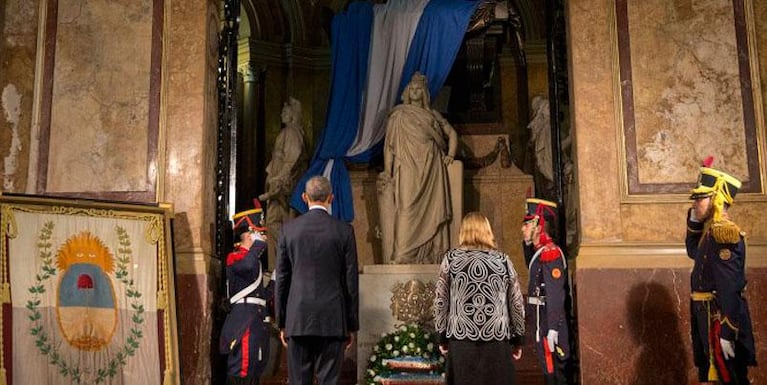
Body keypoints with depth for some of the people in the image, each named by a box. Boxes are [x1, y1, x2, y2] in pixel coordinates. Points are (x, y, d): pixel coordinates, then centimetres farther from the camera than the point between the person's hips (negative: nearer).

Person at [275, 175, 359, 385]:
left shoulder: (288, 229, 3)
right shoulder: (344, 230, -2)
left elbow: (281, 279, 5)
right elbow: (351, 281, 0)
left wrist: (282, 323, 12)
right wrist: (352, 325, 7)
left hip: (297, 319, 1)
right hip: (332, 320, -1)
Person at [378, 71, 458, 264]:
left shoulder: (433, 115, 15)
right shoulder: (398, 116, 7)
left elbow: (452, 134, 24)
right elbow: (389, 145, 2)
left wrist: (450, 155, 7)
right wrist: (387, 173, -8)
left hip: (431, 174, 3)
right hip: (408, 173, -3)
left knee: (432, 212, -2)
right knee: (407, 211, -12)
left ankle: (431, 257, 1)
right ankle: (402, 257, -14)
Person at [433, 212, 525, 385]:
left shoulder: (450, 258, 2)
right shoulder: (503, 260, 4)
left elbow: (440, 302, 2)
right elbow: (517, 303, 6)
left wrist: (442, 337, 11)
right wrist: (518, 339, 15)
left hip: (461, 339, 0)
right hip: (497, 340, 1)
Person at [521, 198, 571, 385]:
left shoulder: (550, 252, -17)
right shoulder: (539, 251, 11)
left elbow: (555, 294, -23)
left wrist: (552, 329, -25)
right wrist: (527, 241, 16)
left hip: (549, 322, -10)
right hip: (541, 321, 10)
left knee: (554, 370, -2)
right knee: (549, 368, 16)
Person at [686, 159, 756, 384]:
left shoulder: (724, 232, -20)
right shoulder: (712, 230, 9)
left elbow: (729, 287, -25)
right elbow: (694, 252, 28)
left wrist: (726, 332, -26)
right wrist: (693, 221, 14)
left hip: (721, 317, -10)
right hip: (710, 314, 10)